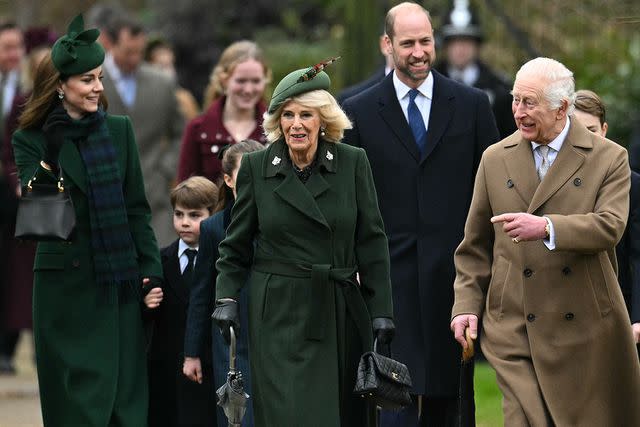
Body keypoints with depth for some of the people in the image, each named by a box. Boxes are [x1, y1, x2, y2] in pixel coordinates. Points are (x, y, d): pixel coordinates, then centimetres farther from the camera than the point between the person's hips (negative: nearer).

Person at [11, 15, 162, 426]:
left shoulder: (119, 130, 7)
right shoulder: (31, 140, -3)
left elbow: (137, 207, 10)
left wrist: (152, 268, 3)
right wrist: (52, 155, -25)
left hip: (122, 282, 3)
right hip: (68, 284, -3)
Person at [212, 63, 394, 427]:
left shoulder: (353, 163, 1)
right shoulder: (256, 166, 1)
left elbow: (372, 242, 2)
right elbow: (236, 244, 8)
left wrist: (381, 310, -2)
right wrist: (226, 298, -4)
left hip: (341, 312, 1)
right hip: (279, 312, -1)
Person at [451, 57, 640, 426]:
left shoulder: (609, 159, 2)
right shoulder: (496, 160, 10)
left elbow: (610, 227, -15)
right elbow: (475, 246, 16)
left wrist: (547, 227, -29)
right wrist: (466, 305, 4)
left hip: (587, 331, -1)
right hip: (516, 331, 1)